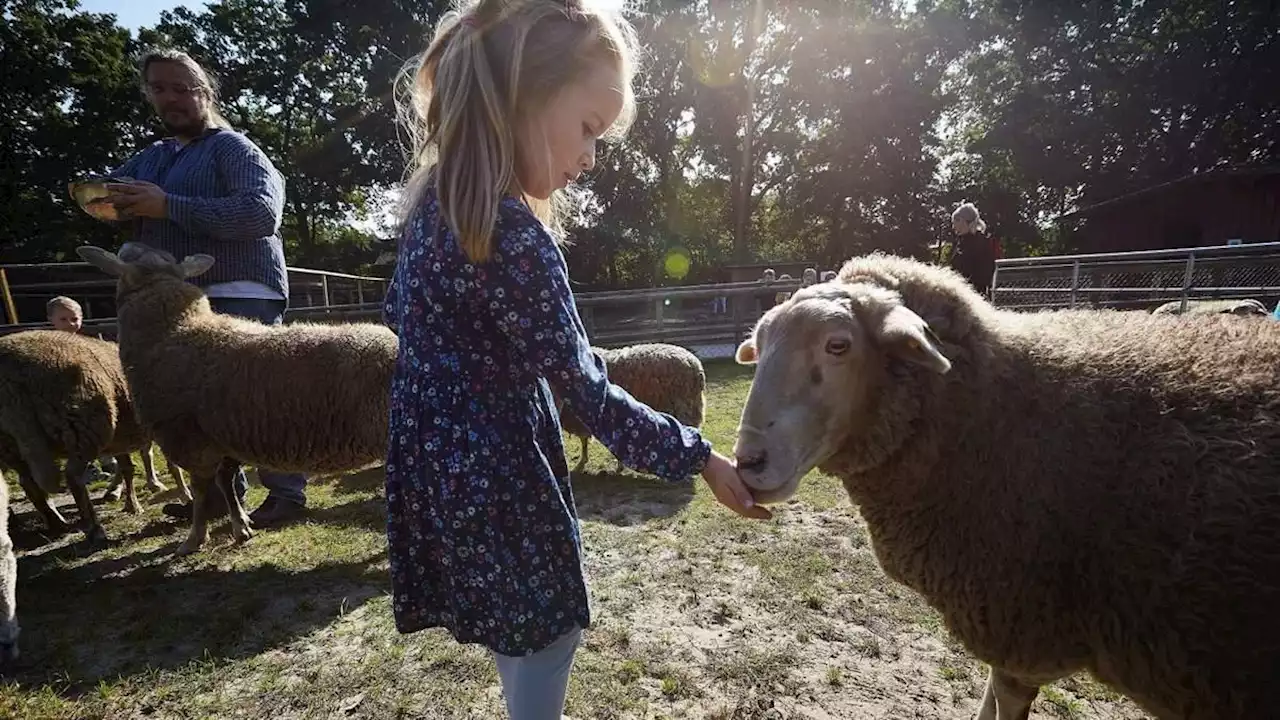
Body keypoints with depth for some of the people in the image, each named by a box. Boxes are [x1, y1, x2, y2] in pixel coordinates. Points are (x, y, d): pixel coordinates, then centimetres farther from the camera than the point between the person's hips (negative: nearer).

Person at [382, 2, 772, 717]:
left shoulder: (437, 199, 3)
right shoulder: (514, 235, -26)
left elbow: (400, 312, 16)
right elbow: (587, 390, -23)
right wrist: (700, 457, -14)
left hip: (445, 467, 9)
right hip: (496, 481, -9)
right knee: (548, 638, 14)